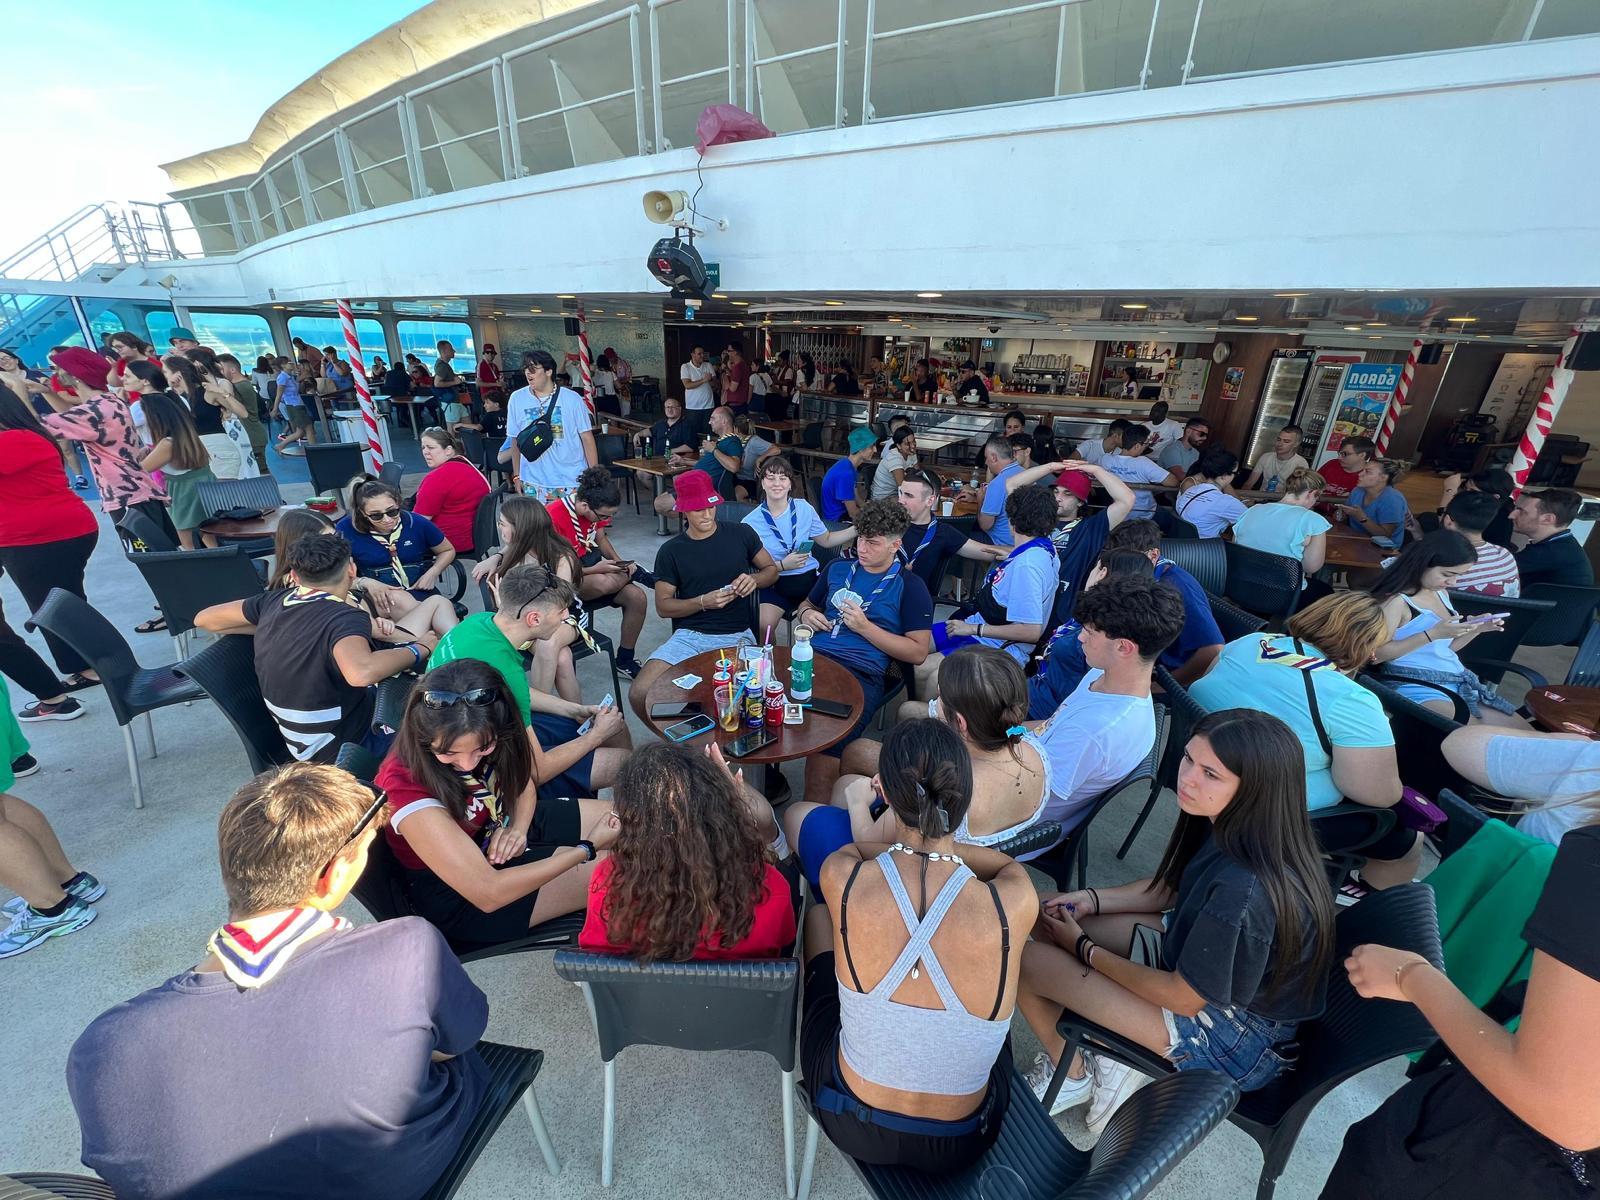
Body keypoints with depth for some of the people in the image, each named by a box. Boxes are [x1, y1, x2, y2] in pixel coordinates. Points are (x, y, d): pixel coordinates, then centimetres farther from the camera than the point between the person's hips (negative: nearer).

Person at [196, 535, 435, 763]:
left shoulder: (275, 600, -5)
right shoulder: (346, 618, -28)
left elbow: (204, 619, 10)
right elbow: (361, 672, -48)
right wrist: (418, 649, -32)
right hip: (345, 750, -8)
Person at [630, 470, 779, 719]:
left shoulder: (741, 533, 5)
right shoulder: (670, 551, 4)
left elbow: (772, 570, 15)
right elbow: (663, 607, 4)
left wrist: (754, 579, -9)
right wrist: (703, 602, -13)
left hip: (737, 635, -1)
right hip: (689, 635, 2)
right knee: (639, 694, -19)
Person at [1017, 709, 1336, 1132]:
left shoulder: (1243, 891, -37)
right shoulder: (1230, 824, -12)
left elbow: (1184, 997, -23)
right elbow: (1171, 888, 6)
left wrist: (1084, 949, -12)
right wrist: (1090, 899, -5)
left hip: (1235, 1039, -8)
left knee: (1027, 962, -11)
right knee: (1048, 916, 5)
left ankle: (1072, 1076, 17)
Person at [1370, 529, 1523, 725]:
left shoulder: (1441, 593, 15)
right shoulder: (1396, 600, -15)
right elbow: (1375, 654, -21)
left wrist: (1474, 629, 6)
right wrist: (1432, 634, -23)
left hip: (1459, 682, 10)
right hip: (1415, 686, -10)